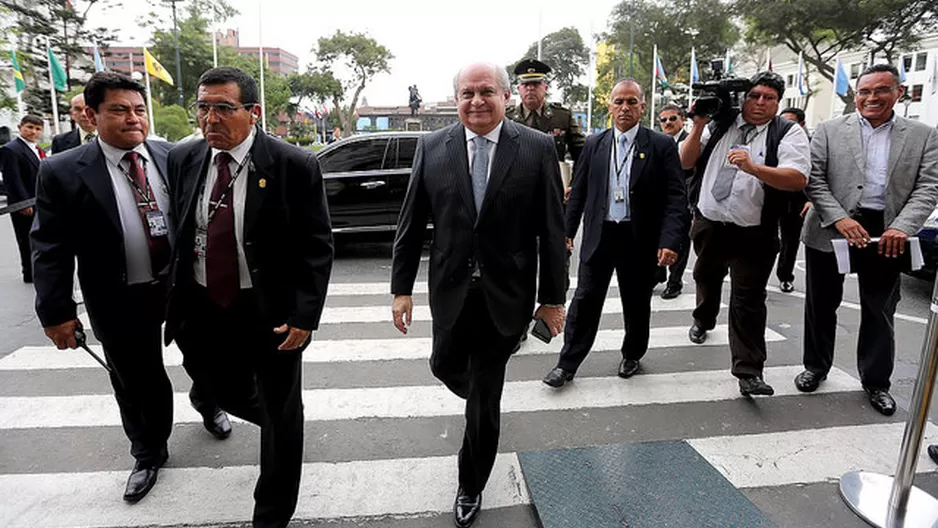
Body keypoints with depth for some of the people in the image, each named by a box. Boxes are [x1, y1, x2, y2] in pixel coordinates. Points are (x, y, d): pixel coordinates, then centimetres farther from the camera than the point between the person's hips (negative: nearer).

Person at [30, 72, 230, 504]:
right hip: (121, 301, -2)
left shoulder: (172, 157, -4)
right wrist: (56, 311, -9)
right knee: (137, 383, 13)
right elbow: (50, 249, -7)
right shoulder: (63, 172, -10)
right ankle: (148, 454, 38)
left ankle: (207, 405, 52)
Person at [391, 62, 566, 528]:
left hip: (505, 294, -2)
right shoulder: (432, 148, -2)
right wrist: (401, 288, 0)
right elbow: (410, 224, 2)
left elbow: (552, 230, -4)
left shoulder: (537, 149, -7)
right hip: (451, 289, 3)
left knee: (485, 397, 9)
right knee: (446, 366, 18)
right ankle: (482, 397, 57)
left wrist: (553, 297, -3)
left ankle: (471, 487, 33)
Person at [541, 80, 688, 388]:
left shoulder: (661, 146, -3)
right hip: (599, 235, 2)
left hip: (640, 238, -1)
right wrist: (567, 230, 4)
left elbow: (676, 196, -7)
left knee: (636, 302, 13)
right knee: (585, 299, 3)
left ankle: (632, 355, 36)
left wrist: (670, 240, -18)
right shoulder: (594, 144, 6)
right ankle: (567, 364, 13)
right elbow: (579, 191, 9)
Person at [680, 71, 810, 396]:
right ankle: (703, 321, 54)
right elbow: (686, 162, 3)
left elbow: (798, 179, -18)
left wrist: (753, 168, -30)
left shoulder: (788, 133, -5)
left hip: (753, 234, -4)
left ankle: (749, 372, 3)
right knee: (706, 279, 25)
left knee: (748, 302, -4)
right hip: (708, 224, 4)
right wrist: (698, 126, -9)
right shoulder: (720, 124, 4)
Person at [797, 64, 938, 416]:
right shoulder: (829, 130, 3)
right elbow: (814, 179, -4)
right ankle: (816, 368, 29)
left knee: (879, 312, 10)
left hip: (886, 235, 1)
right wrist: (839, 218, -16)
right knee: (821, 305, 11)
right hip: (831, 232, -1)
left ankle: (876, 381, 26)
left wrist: (902, 228, -17)